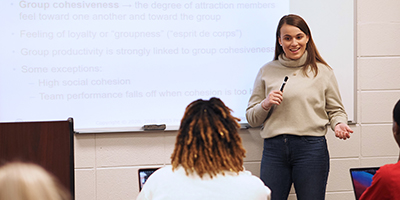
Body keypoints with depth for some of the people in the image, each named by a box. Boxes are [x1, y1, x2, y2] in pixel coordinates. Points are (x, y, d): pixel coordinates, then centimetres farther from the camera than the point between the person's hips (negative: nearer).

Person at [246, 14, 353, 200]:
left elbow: (336, 110, 14)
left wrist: (339, 124, -7)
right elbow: (251, 118, 12)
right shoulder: (267, 71, 10)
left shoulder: (323, 71, 8)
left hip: (311, 148, -1)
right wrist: (265, 105, -7)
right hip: (274, 149, 1)